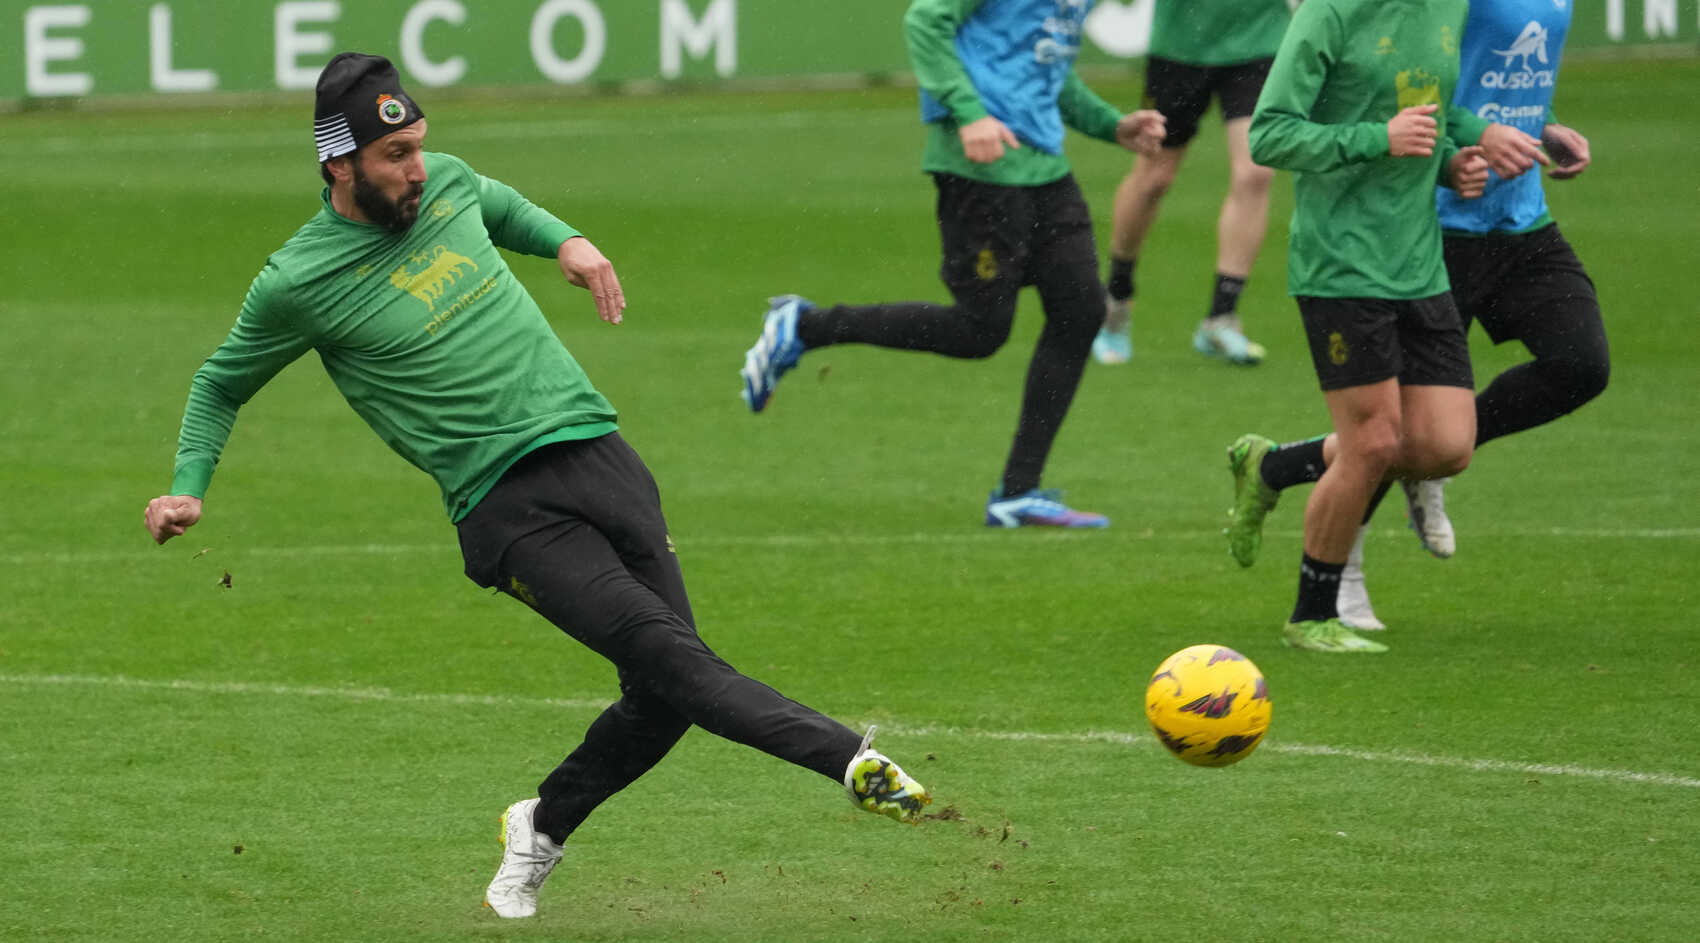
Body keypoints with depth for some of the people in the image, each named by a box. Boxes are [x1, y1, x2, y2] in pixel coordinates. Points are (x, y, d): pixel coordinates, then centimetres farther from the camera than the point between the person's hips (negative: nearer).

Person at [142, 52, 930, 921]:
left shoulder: (445, 182, 9)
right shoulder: (297, 284, -5)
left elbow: (503, 208, 34)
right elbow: (221, 385, 12)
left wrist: (567, 241, 16)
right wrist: (187, 490, 1)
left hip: (597, 450, 6)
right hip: (508, 507, -6)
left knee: (662, 701, 0)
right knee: (661, 648, -24)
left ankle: (543, 828, 24)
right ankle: (851, 759, -34)